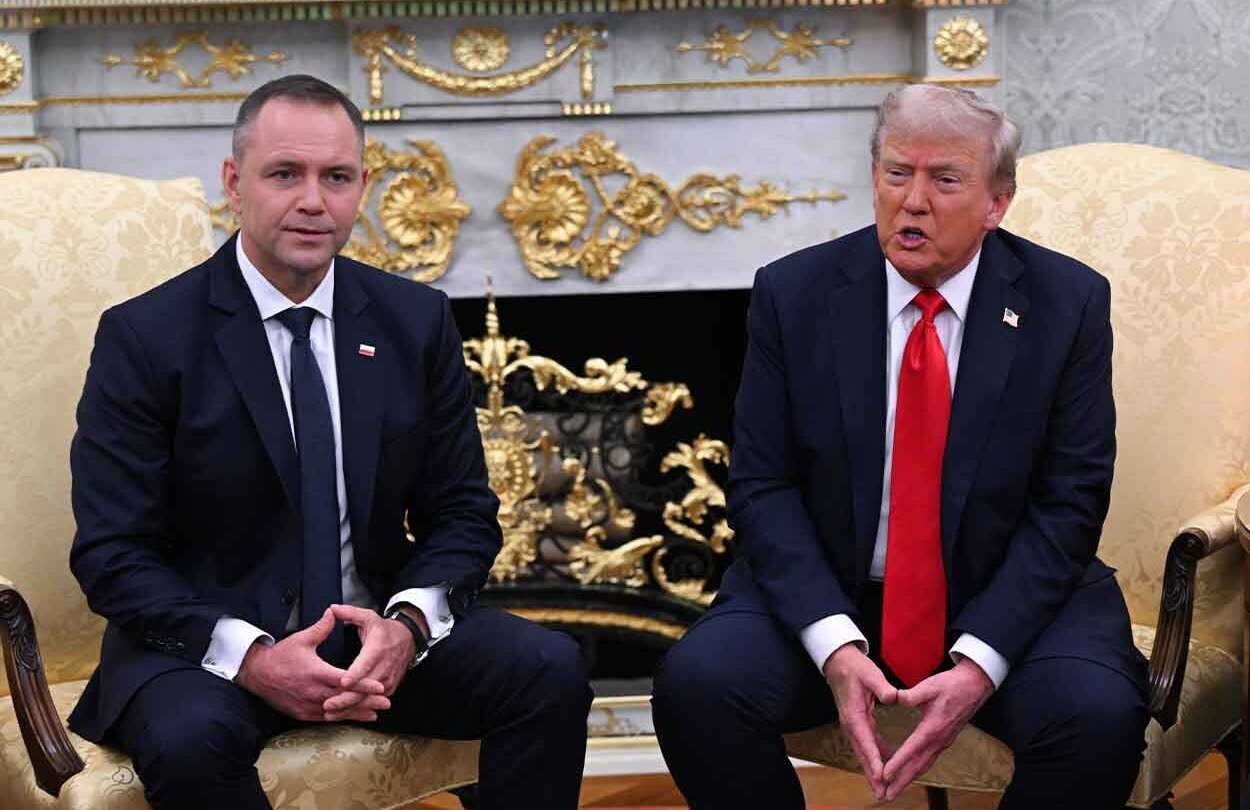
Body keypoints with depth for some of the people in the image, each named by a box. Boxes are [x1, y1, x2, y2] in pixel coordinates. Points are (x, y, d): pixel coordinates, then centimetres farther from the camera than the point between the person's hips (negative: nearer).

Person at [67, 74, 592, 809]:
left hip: (376, 631, 4)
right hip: (205, 639, -3)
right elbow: (113, 554, -10)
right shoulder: (147, 335, -7)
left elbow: (462, 513, 5)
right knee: (188, 739, -36)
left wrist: (408, 625, -16)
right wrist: (251, 658, -24)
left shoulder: (417, 320, 3)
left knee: (550, 669, -21)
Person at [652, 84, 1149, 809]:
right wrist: (834, 645, -20)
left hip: (1008, 595, 0)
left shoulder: (1069, 302, -4)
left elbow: (1068, 504, -6)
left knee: (1099, 715, -29)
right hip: (825, 593, 1)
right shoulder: (793, 293, -3)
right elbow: (763, 488, -4)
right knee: (694, 686, -25)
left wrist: (979, 662, -19)